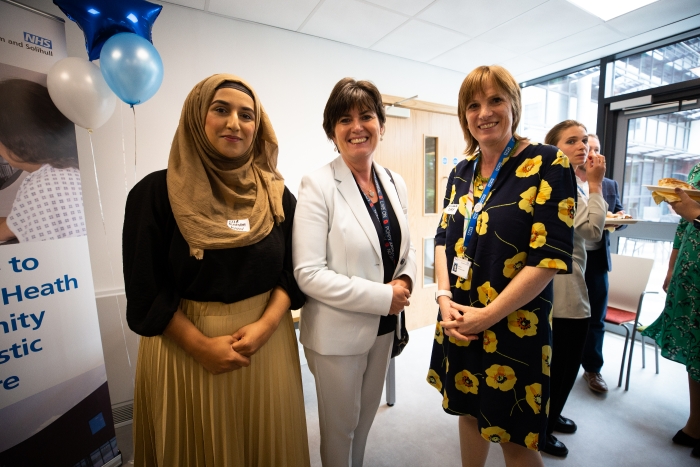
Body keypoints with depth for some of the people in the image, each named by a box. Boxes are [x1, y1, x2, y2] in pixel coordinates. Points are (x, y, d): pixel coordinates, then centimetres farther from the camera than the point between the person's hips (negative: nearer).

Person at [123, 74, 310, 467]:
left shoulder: (277, 196, -1)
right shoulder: (156, 193, -8)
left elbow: (293, 270, -1)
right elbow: (147, 289, -8)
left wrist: (265, 325, -14)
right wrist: (201, 345, -15)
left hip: (266, 341, 2)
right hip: (184, 348, -1)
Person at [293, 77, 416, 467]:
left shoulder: (395, 183, 2)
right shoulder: (318, 185, -16)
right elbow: (308, 273, -20)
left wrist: (405, 282, -10)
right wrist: (383, 297, -21)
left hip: (384, 326, 6)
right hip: (338, 331, -5)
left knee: (366, 417, 27)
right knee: (341, 424, 18)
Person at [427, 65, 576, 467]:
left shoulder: (548, 165, -11)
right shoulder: (462, 172, 6)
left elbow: (551, 256, -17)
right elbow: (444, 238, 7)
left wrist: (488, 315, -17)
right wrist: (444, 296, -8)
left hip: (514, 327, -5)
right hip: (458, 323, 5)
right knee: (469, 412, 24)